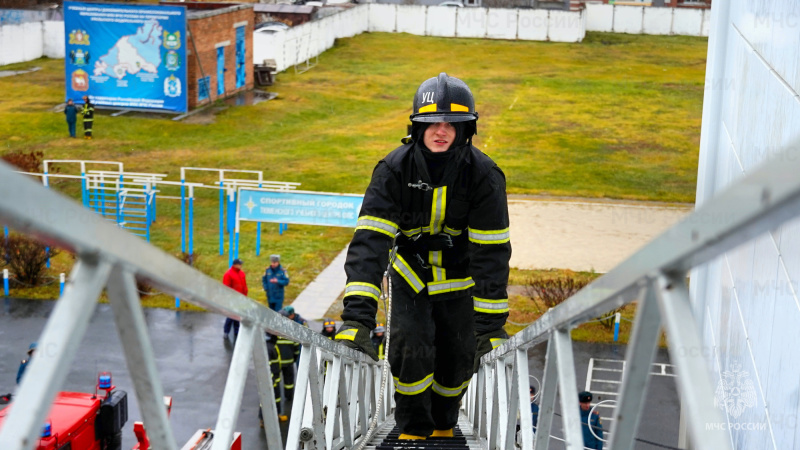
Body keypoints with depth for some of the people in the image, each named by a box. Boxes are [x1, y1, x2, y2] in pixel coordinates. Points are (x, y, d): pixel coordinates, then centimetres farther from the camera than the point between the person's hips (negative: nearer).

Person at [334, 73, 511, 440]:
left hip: (460, 279, 1)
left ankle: (443, 425, 35)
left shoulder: (484, 175, -23)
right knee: (411, 349, -16)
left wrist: (491, 326, -23)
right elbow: (369, 242, -31)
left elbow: (492, 253, -20)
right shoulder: (394, 170, -24)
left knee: (458, 360, 2)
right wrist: (357, 317, -41)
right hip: (411, 275, -1)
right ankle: (413, 429, 11)